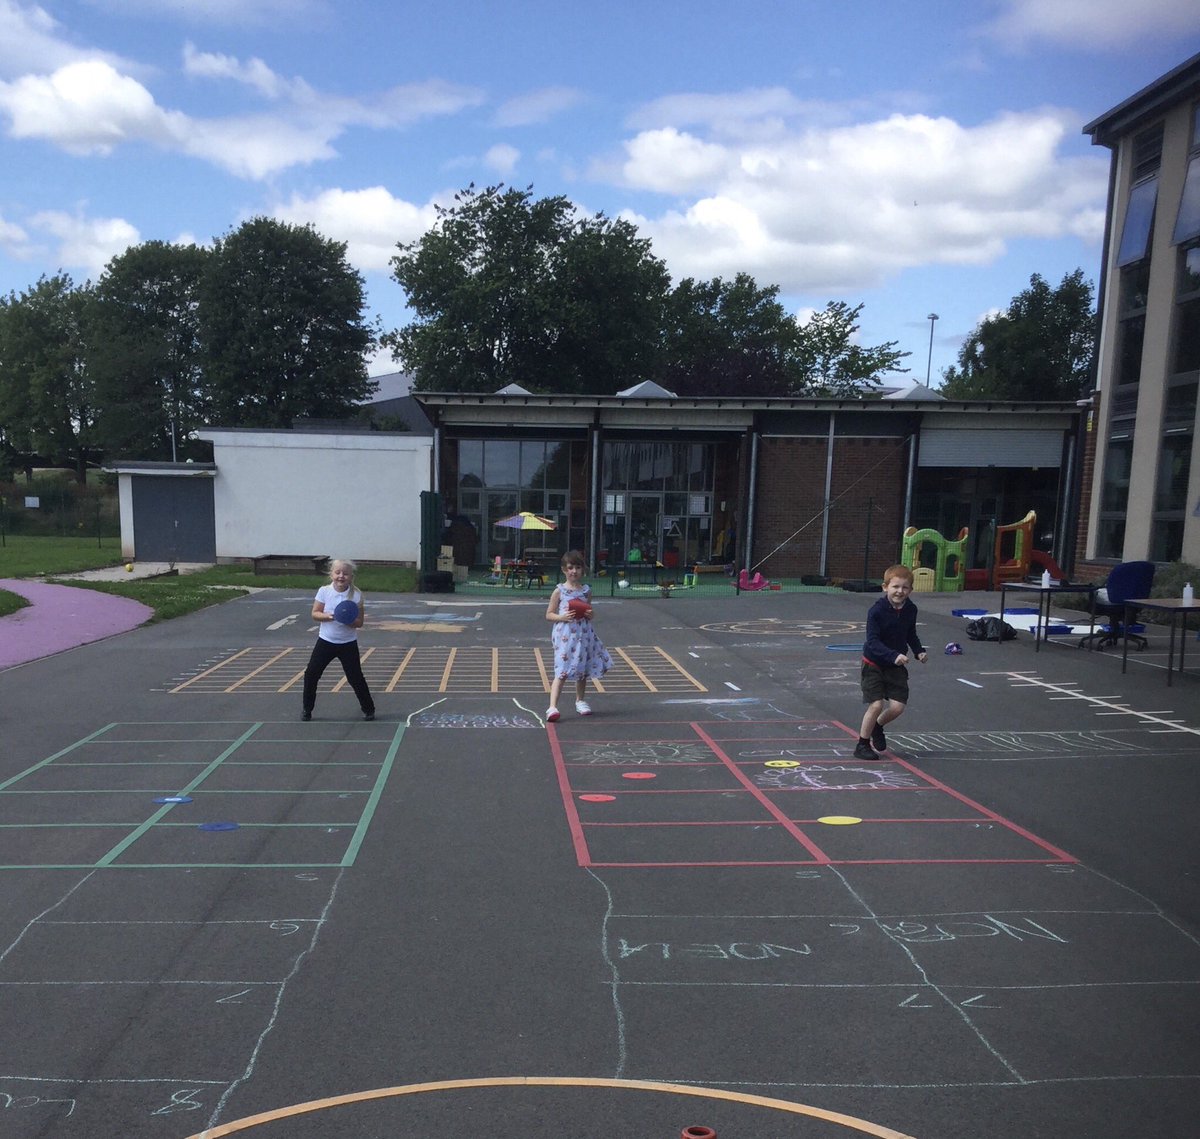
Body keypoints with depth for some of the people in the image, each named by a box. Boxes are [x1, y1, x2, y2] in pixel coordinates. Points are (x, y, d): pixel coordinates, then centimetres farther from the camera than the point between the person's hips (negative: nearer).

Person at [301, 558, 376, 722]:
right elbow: (314, 614, -5)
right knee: (311, 674, 0)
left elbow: (359, 622, -8)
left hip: (348, 644, -1)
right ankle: (307, 709, 17)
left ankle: (368, 709, 19)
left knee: (356, 678, 2)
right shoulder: (324, 591, -8)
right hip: (326, 641, 2)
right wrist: (327, 616, -24)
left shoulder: (356, 595, -11)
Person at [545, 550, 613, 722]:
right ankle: (552, 707, -16)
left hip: (584, 635, 4)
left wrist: (590, 615, -4)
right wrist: (562, 617, -17)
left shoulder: (586, 590, 7)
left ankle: (580, 701, 35)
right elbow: (549, 614, 1)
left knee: (582, 671, 15)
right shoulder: (559, 591, -3)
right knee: (562, 672, -13)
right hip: (565, 635, -4)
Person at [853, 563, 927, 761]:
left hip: (896, 666, 5)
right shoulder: (876, 611, -21)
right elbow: (873, 641, -26)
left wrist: (919, 651, -3)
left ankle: (878, 726, 31)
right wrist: (893, 655, -37)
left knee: (898, 706, -2)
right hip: (874, 664, -5)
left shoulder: (911, 610, -4)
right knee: (876, 705, -12)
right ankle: (862, 745, 7)